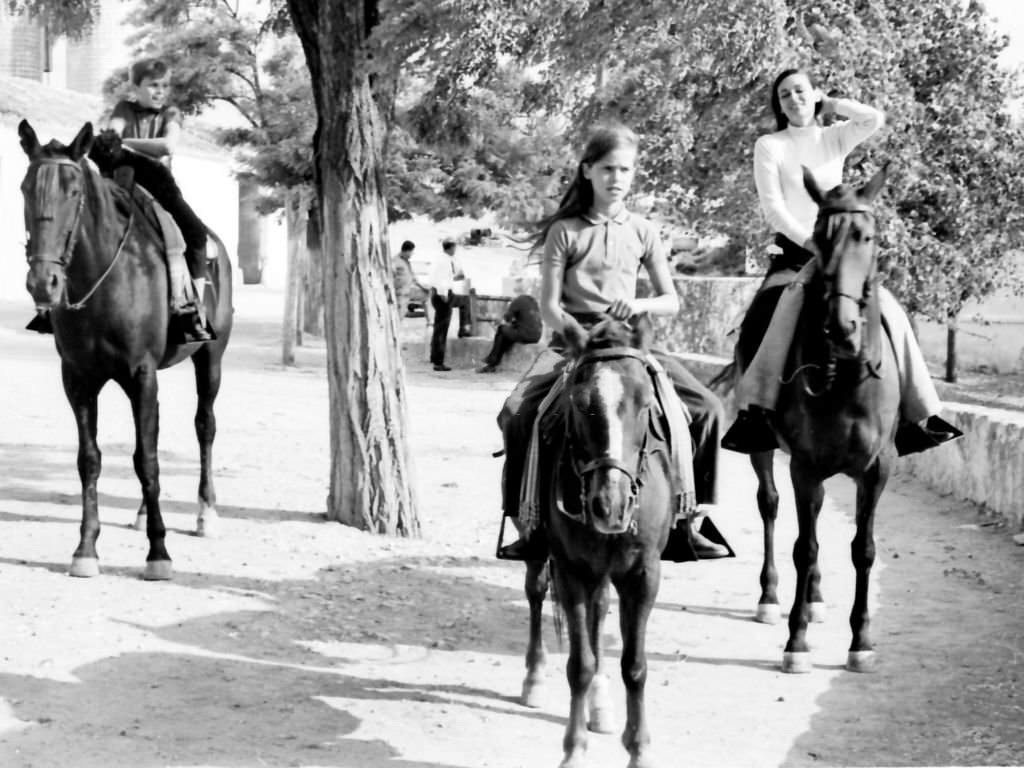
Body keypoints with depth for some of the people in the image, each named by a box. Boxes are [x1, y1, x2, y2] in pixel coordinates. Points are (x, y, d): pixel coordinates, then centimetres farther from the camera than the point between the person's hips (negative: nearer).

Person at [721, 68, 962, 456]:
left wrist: (829, 104, 4)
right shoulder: (769, 147, 4)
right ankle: (753, 410, -35)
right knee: (768, 320, -32)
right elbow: (773, 207, -6)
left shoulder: (835, 137, 12)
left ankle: (919, 413, -13)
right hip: (793, 252, -3)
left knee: (889, 310, -17)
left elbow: (875, 119, -6)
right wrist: (808, 241, -19)